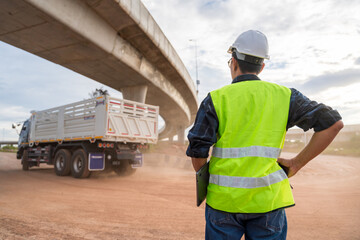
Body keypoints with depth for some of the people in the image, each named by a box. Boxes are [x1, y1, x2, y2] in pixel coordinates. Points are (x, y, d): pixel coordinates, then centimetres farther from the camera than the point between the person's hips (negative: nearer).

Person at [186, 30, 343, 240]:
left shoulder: (215, 99, -4)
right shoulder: (283, 96, 2)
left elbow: (197, 151, -8)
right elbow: (333, 123, -1)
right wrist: (298, 163, 3)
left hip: (224, 199, -1)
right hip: (267, 199, 2)